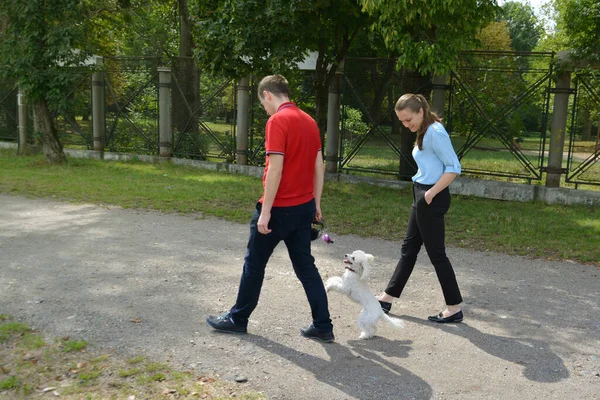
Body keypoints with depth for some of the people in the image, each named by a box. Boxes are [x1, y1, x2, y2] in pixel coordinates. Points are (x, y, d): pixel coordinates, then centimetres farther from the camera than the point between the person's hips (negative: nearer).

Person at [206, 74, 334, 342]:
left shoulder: (278, 121, -16)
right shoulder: (309, 121, 9)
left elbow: (275, 170, -22)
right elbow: (319, 167, 12)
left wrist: (265, 212, -19)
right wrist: (316, 204, 18)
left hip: (280, 208, -7)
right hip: (304, 207, 8)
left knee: (254, 263, 9)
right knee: (305, 266, 12)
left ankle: (238, 319, 24)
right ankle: (323, 326, 13)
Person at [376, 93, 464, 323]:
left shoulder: (435, 132, -16)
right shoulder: (424, 133, 13)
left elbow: (454, 168, -19)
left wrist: (431, 194, -20)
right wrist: (424, 194, 9)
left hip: (431, 199, -10)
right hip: (422, 196, 10)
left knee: (436, 253, -1)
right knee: (409, 247, 16)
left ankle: (455, 308, 10)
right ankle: (387, 297, 27)